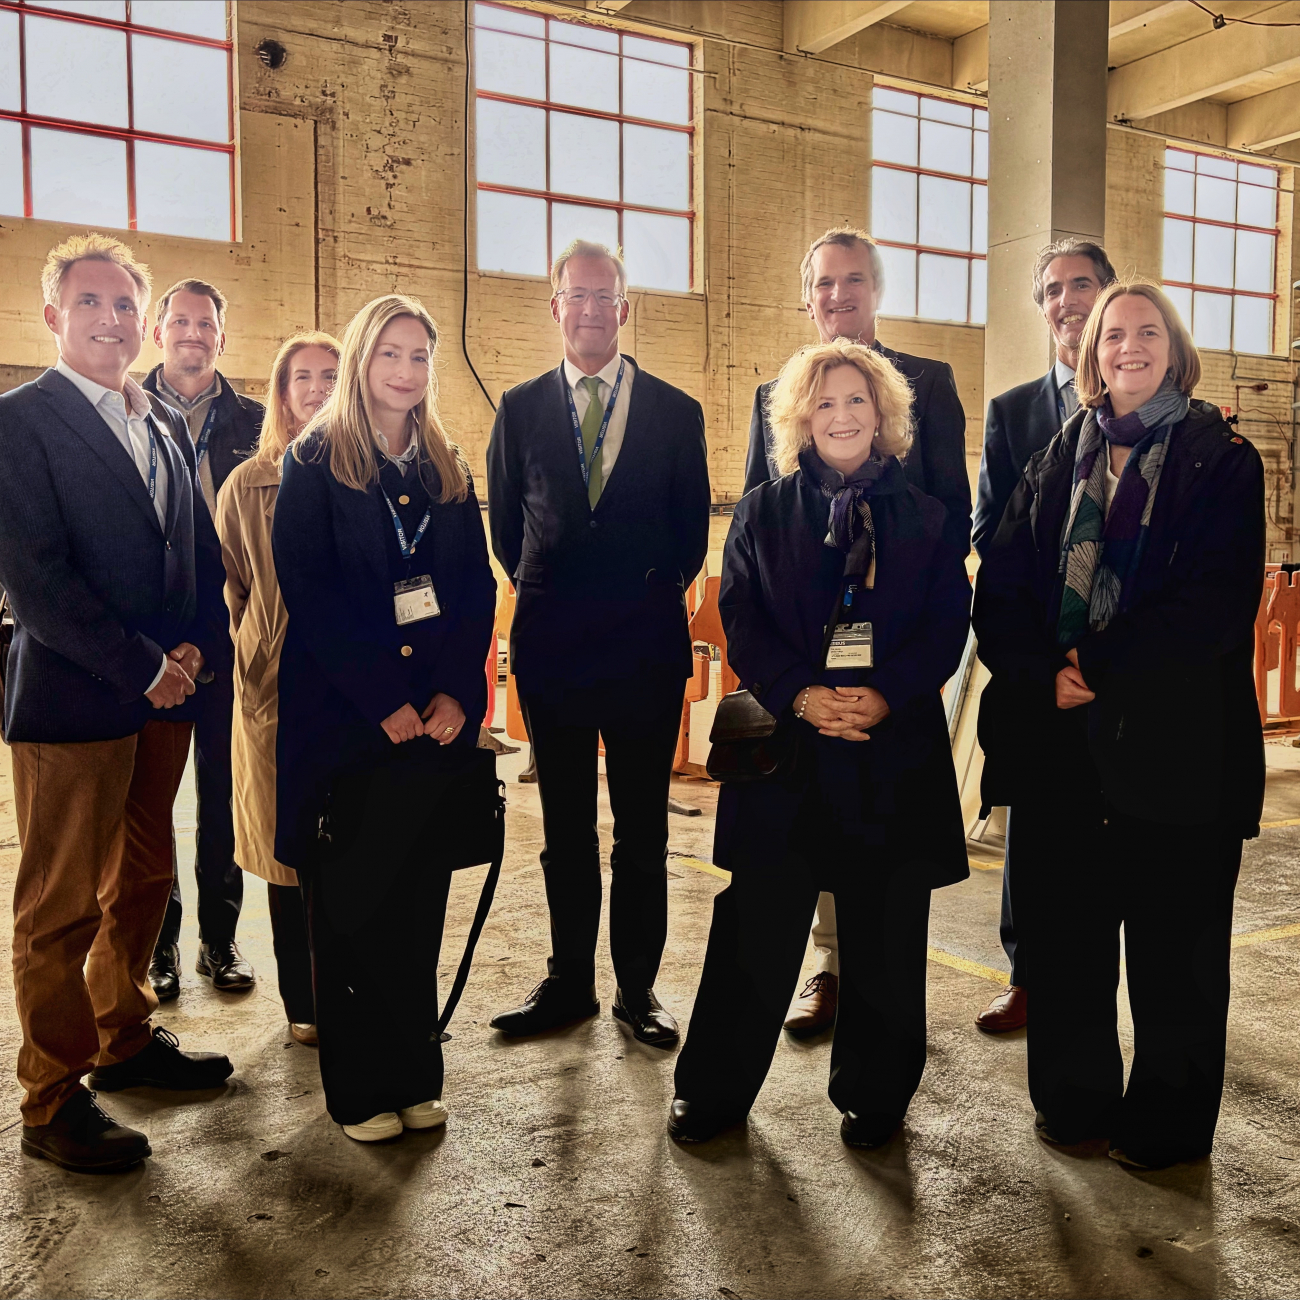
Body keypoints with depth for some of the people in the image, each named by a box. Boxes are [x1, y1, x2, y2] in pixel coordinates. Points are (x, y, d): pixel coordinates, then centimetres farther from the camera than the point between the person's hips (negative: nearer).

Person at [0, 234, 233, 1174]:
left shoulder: (168, 426, 14)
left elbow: (201, 551, 15)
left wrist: (199, 646, -2)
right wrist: (142, 666, -16)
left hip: (165, 693, 7)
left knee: (143, 882, 17)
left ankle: (125, 1040, 35)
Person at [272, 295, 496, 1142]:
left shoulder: (448, 470, 13)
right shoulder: (315, 461, 0)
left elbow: (477, 588, 7)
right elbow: (309, 590, -8)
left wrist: (457, 692, -7)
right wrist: (382, 703, -14)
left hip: (436, 716, 4)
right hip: (344, 717, -3)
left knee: (418, 902, 9)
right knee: (350, 905, 4)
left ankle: (415, 1075, 21)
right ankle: (361, 1089, 17)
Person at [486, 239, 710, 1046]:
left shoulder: (676, 412, 3)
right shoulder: (521, 409, 6)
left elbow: (691, 530, 7)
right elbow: (506, 521, 13)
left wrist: (652, 597, 4)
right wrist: (542, 591, 8)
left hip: (645, 647, -1)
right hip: (551, 646, 1)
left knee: (643, 832, 7)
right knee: (566, 829, 11)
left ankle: (637, 987, 20)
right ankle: (570, 982, 24)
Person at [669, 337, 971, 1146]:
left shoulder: (925, 518, 8)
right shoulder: (763, 513, 8)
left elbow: (949, 625, 1)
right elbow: (742, 621, 1)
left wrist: (884, 694, -15)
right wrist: (801, 695, -15)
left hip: (894, 747, 1)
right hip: (786, 741, 0)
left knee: (884, 937, 8)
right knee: (755, 929, 4)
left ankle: (874, 1097, 26)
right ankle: (715, 1092, 19)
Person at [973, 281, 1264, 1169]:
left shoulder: (1221, 460, 2)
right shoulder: (1058, 459, 13)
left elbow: (1220, 597, -10)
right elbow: (1002, 586, 5)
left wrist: (1101, 668, -14)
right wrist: (1045, 674, -11)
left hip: (1172, 730, -3)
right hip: (1058, 730, 4)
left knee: (1173, 936, 6)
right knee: (1062, 923, 10)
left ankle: (1168, 1122, 22)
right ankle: (1074, 1097, 27)